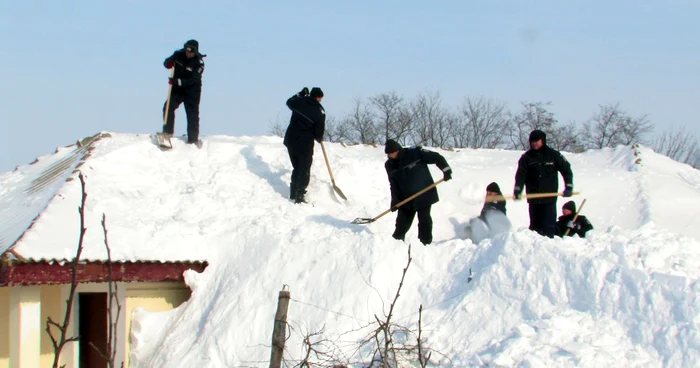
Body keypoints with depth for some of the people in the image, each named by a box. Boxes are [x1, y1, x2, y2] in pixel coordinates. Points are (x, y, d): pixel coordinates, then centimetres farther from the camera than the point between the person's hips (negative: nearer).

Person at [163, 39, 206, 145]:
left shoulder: (199, 63, -15)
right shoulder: (179, 55, -5)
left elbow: (193, 80, -23)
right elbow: (166, 63, 3)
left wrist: (178, 81, -36)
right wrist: (169, 63, -22)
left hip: (192, 90, -3)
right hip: (177, 88, 3)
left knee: (192, 114, -4)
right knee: (168, 107, -11)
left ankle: (193, 140, 1)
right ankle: (167, 132, 1)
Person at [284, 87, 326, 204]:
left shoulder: (299, 102, 2)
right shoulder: (319, 111, -8)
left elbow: (289, 102, 26)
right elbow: (319, 131, -5)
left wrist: (300, 94, 34)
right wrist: (319, 138, 16)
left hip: (290, 140, 5)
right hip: (305, 143, -5)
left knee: (296, 168, 20)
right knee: (304, 171, 2)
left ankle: (293, 193, 26)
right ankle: (299, 196, -4)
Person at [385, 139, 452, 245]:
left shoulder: (415, 153, -18)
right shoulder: (390, 165, -1)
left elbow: (436, 157, -13)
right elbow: (393, 184, 3)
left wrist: (446, 169, -21)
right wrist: (395, 201, -5)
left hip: (424, 195, -5)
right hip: (406, 198, 5)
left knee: (424, 220, -4)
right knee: (402, 221, 10)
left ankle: (426, 244, 4)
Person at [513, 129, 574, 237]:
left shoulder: (553, 154, 3)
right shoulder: (526, 157, 7)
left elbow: (566, 169, 9)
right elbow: (520, 175, -3)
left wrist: (569, 187, 1)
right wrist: (517, 191, -17)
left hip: (549, 197, -2)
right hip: (533, 199, 2)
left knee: (549, 226, -9)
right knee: (535, 225, 6)